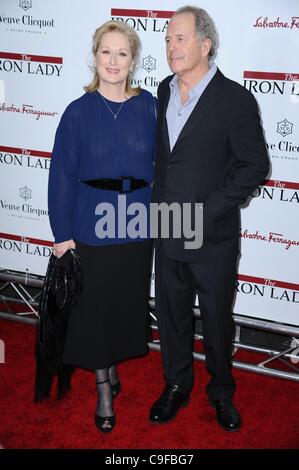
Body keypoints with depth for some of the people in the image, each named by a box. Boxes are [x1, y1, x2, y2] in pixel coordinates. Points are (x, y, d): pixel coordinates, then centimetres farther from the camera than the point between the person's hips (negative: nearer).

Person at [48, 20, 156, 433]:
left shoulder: (148, 107, -2)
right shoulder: (79, 112, -6)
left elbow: (159, 163, 4)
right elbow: (62, 176, -4)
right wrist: (62, 233, -6)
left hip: (137, 224, 2)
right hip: (92, 224, -2)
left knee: (128, 300, 14)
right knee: (96, 304, 7)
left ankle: (113, 365, 40)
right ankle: (104, 390, 24)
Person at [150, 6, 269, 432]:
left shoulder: (236, 100, -13)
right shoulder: (164, 91, 5)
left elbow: (255, 166, -12)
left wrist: (205, 211, -17)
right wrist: (160, 205, 5)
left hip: (213, 237, -5)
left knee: (217, 319, 13)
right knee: (171, 315, 18)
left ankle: (222, 392, 35)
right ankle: (176, 386, 38)